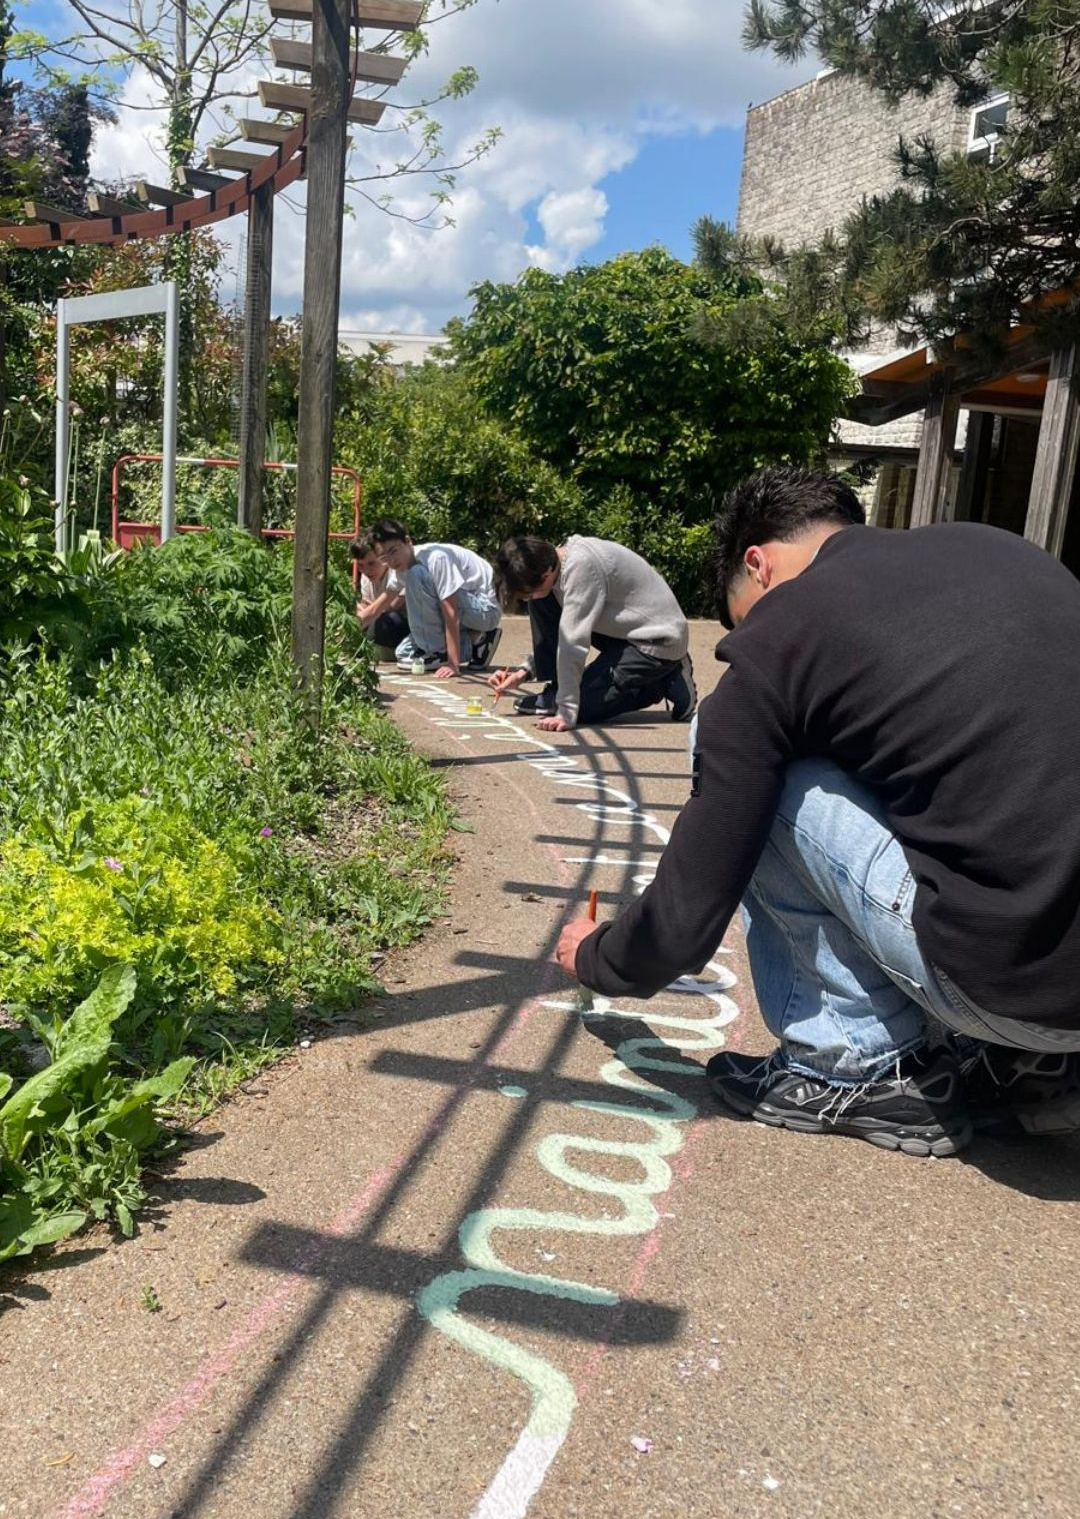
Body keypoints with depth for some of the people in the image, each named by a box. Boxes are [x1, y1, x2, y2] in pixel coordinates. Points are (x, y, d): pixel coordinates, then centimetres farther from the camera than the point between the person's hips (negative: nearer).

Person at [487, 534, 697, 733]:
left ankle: (666, 683, 1)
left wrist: (566, 714, -29)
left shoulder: (581, 566, -28)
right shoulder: (551, 563, -1)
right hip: (623, 630, 9)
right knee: (541, 605, -2)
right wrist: (524, 672, 0)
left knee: (583, 705, -15)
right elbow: (563, 636, 11)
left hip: (660, 641, -9)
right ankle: (555, 692, 6)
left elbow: (574, 643, -30)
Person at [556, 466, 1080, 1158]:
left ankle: (869, 1066, 12)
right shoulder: (992, 544, 14)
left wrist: (594, 960, 23)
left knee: (760, 789, 4)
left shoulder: (775, 640, -4)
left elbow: (687, 922, 1)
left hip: (1022, 976, -7)